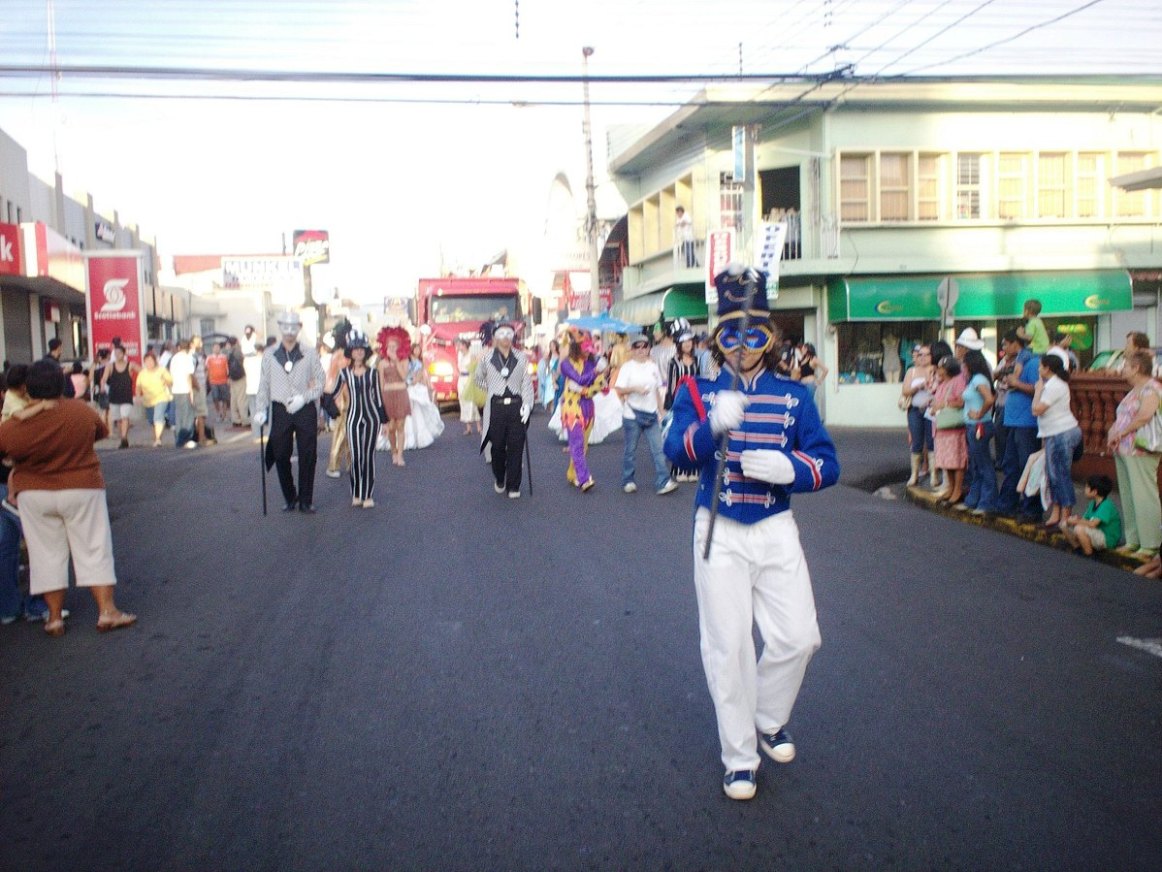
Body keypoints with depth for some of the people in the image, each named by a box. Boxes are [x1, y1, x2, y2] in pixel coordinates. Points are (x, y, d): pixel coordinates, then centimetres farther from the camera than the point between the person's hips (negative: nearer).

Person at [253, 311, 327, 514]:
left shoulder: (309, 353, 0)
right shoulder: (270, 355, 5)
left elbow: (321, 381, 2)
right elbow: (264, 385, 8)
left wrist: (304, 397, -11)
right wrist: (260, 410, -1)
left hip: (305, 410, -1)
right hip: (280, 410, 2)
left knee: (308, 457, 0)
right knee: (281, 456, 5)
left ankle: (306, 501, 11)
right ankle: (290, 498, 20)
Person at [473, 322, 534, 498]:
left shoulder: (521, 357, 5)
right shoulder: (487, 358, 4)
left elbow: (527, 382, 2)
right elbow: (478, 378, 20)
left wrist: (527, 404, -8)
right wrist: (490, 390, 10)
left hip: (517, 407, 0)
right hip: (496, 407, 0)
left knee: (516, 447, -1)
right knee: (497, 446, 6)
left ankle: (513, 486, 7)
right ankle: (499, 480, 29)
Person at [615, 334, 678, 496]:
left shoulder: (653, 366, 10)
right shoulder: (627, 367, -2)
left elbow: (658, 391, 15)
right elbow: (619, 390, -8)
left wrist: (661, 412, 13)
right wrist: (634, 388, -23)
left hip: (651, 415, 3)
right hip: (632, 415, -3)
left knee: (658, 450, -5)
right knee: (630, 450, 6)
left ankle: (662, 483, -8)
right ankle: (628, 481, 19)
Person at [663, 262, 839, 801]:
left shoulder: (794, 396, 4)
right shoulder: (699, 392, -2)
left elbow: (827, 464, -1)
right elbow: (676, 448, -21)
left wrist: (789, 467, -22)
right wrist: (714, 425, -42)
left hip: (776, 530, 2)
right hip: (719, 533, -2)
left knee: (798, 638, 2)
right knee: (728, 646, 2)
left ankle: (770, 720, 31)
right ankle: (739, 757, 18)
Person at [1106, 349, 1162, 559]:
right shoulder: (1133, 391, 19)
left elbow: (1145, 416, -23)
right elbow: (1122, 418, 22)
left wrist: (1120, 433, -15)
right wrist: (1113, 435, 4)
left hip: (1140, 451, -10)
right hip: (1123, 450, 10)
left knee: (1143, 497, -7)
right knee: (1128, 497, 12)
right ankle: (1132, 541, 19)